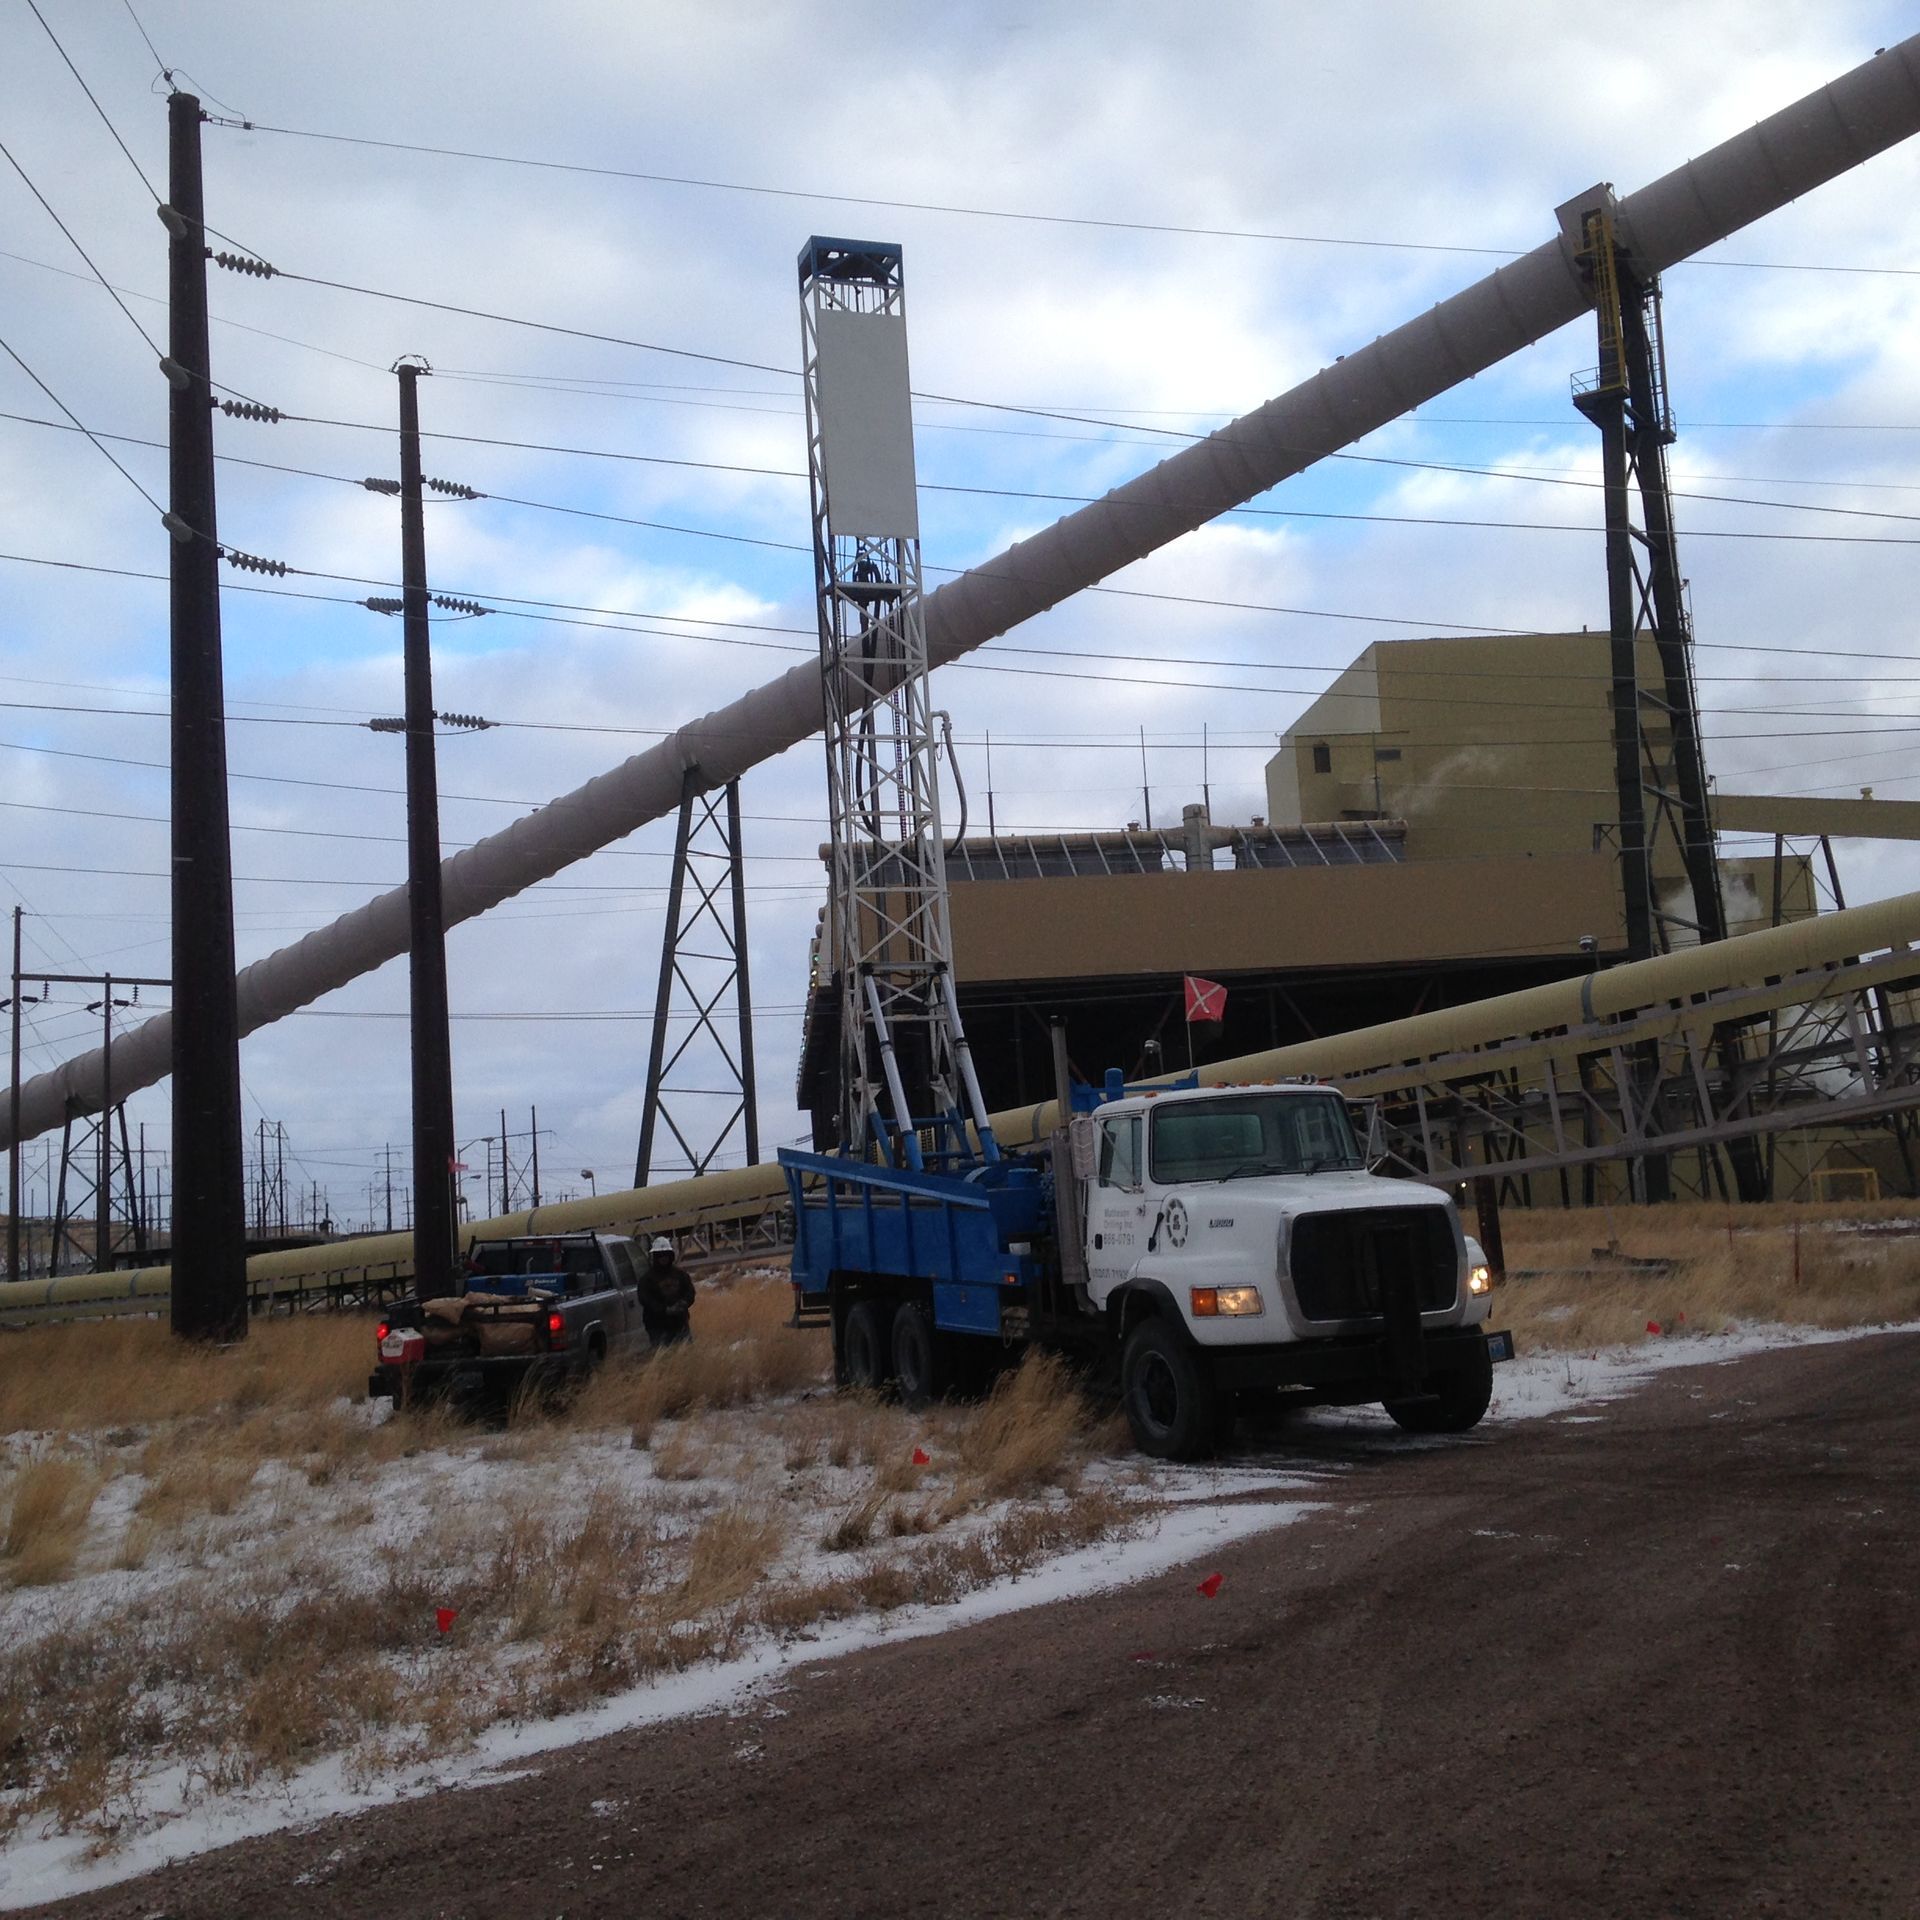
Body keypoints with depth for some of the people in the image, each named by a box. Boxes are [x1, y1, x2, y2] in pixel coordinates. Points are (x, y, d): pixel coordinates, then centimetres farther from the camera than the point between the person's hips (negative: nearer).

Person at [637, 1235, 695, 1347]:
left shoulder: (680, 1272, 8)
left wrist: (683, 1304, -13)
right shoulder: (647, 1277, -3)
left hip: (680, 1322, 4)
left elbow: (690, 1292, 10)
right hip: (658, 1326, -4)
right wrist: (665, 1309, -20)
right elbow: (645, 1299, -10)